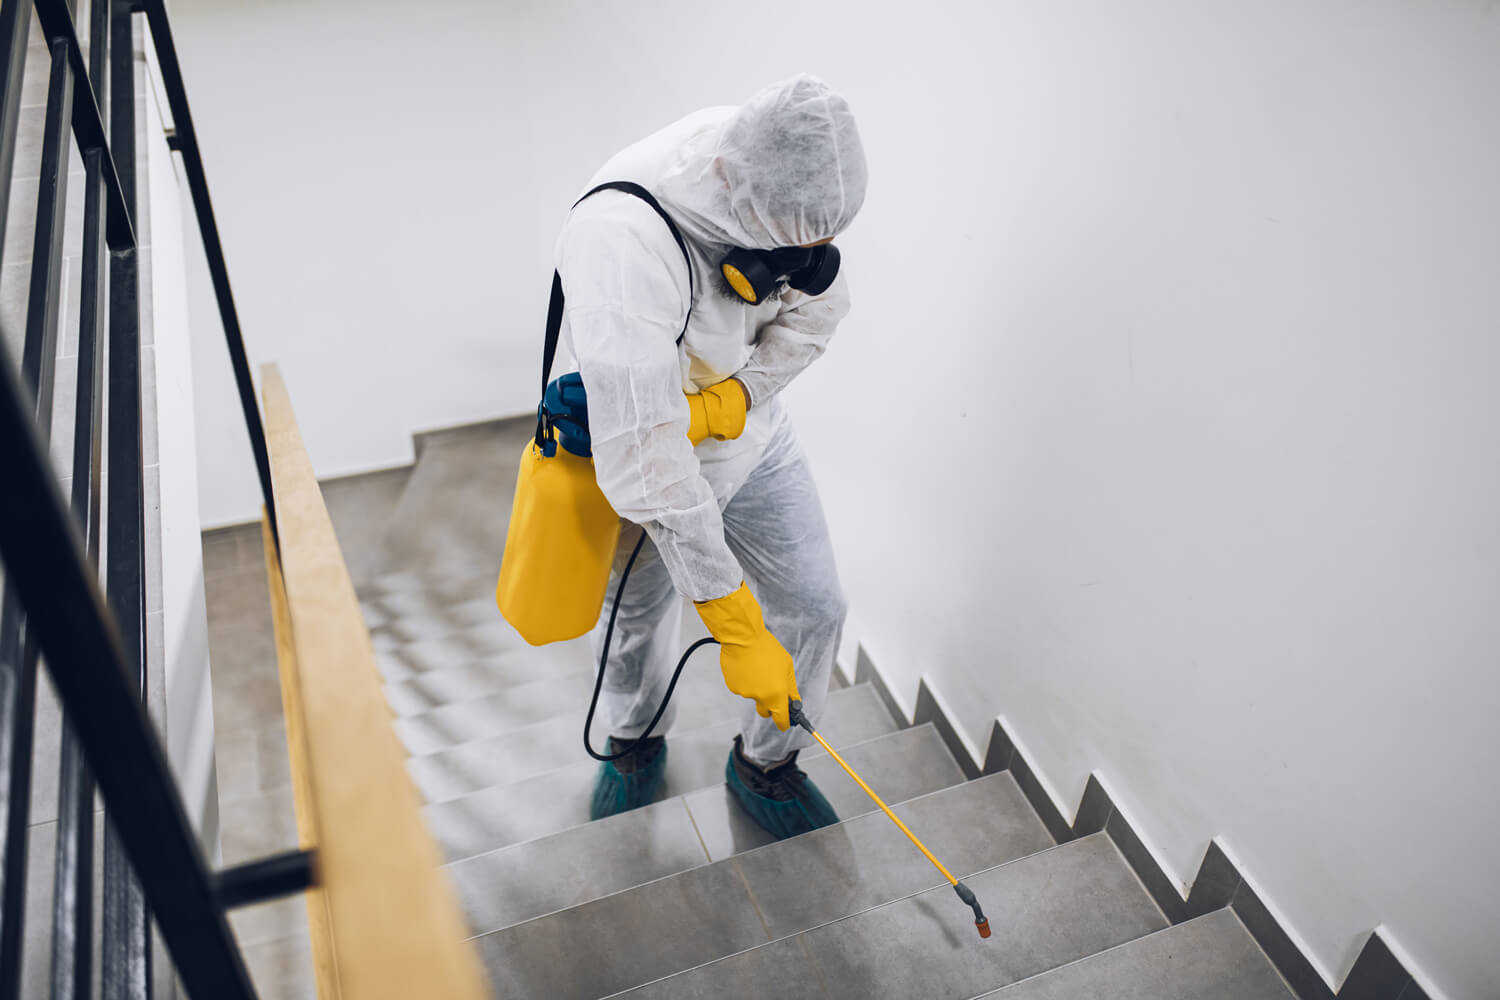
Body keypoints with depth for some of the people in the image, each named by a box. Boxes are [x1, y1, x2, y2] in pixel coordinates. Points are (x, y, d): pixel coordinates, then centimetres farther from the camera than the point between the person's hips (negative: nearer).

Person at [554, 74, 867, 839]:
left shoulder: (784, 183, -22)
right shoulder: (621, 243, -41)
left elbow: (817, 308, -5)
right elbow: (646, 465, -41)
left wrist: (728, 401, -22)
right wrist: (736, 630, -35)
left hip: (754, 435, 5)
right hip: (654, 468, -4)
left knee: (813, 604, 5)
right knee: (639, 619, 19)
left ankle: (764, 765, 32)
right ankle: (634, 745, 52)